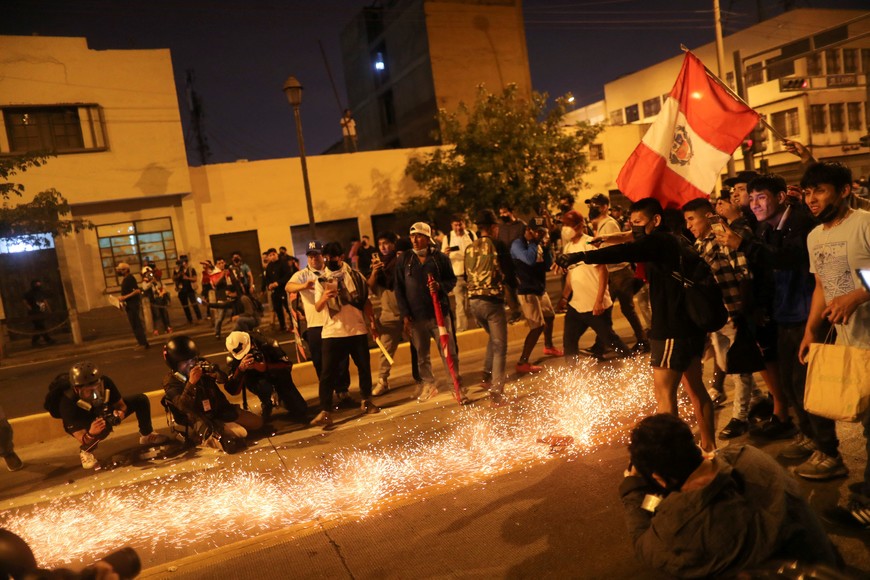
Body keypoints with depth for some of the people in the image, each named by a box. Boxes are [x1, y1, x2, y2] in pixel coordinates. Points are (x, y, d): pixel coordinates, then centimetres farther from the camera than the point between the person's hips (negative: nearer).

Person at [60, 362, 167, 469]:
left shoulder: (105, 382, -31)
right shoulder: (68, 403, -38)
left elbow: (122, 405, -15)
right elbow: (82, 439, -36)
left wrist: (120, 413, -39)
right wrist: (91, 434, -59)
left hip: (104, 415, 5)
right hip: (81, 425, -4)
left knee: (141, 400, -9)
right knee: (104, 427, -39)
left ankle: (146, 435, 13)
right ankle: (85, 451, -10)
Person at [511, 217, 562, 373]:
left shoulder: (538, 244, 8)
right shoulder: (518, 244, -14)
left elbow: (548, 266, 6)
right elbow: (529, 259, -33)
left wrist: (546, 247, -7)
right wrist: (534, 241, -19)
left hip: (541, 289, 9)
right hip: (527, 292, -9)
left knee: (549, 316, 26)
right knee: (537, 326, -16)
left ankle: (548, 347, 51)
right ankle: (522, 362, -11)